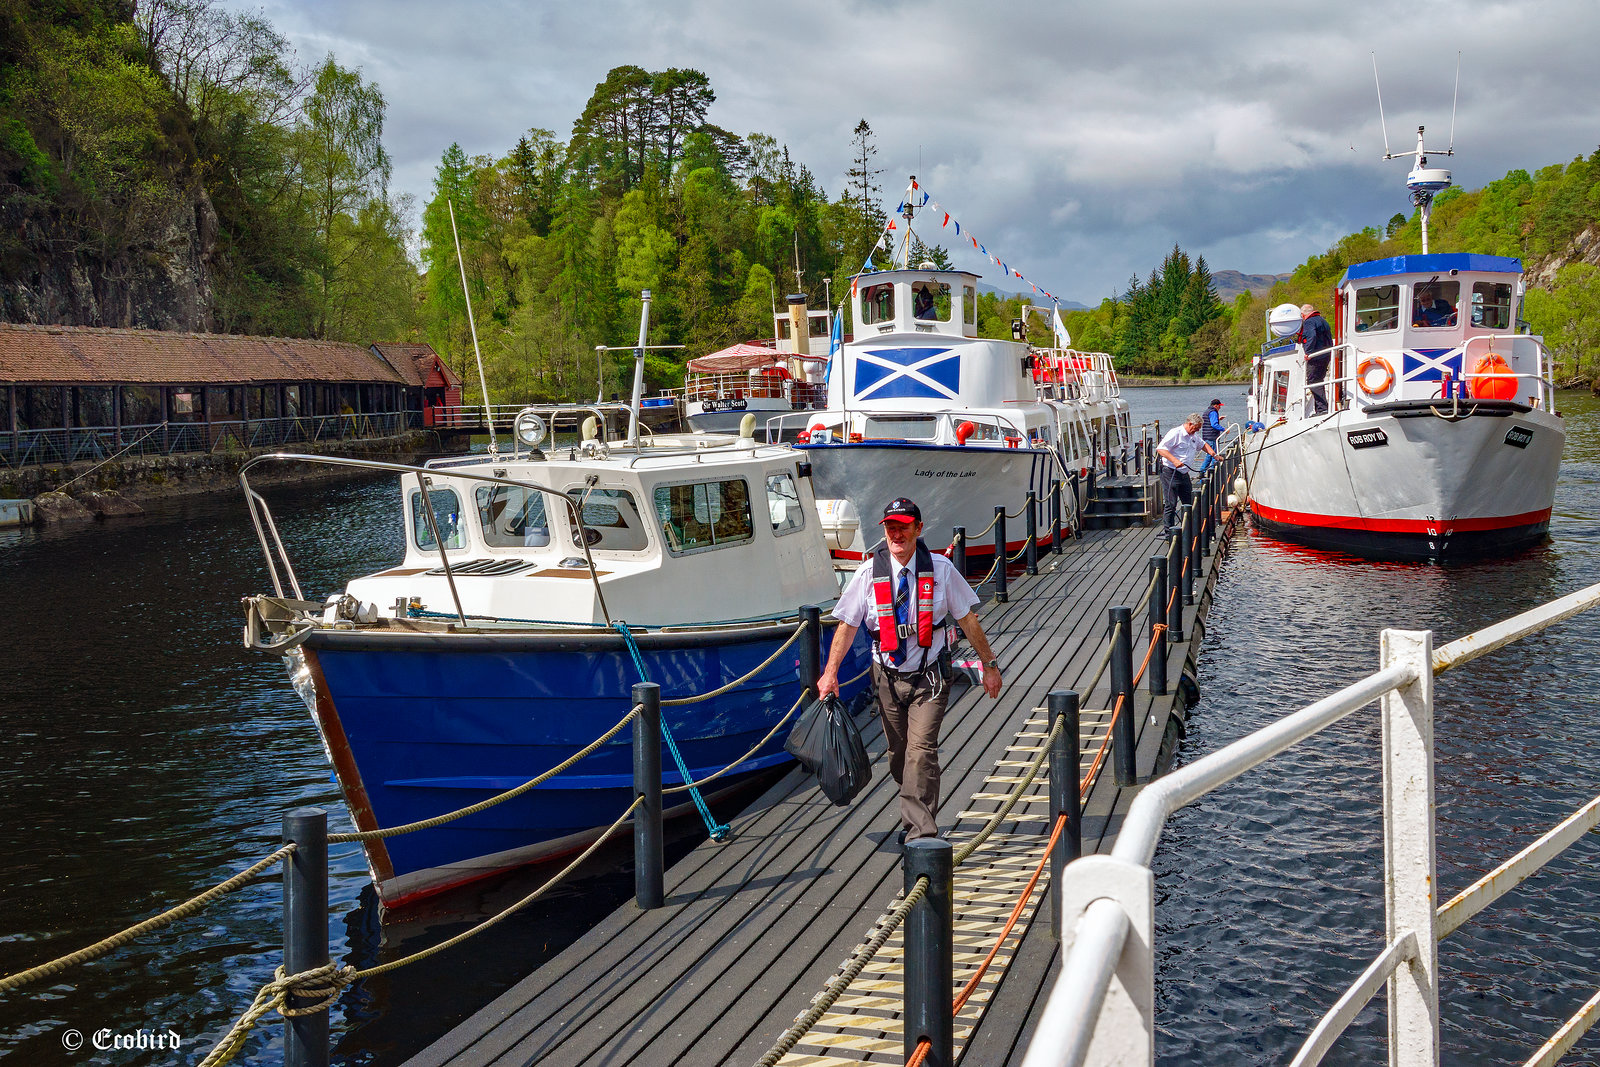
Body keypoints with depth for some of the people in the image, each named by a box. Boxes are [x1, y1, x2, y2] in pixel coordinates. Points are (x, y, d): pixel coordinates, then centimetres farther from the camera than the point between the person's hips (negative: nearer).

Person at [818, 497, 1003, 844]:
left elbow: (968, 619, 4)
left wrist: (989, 665, 7)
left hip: (928, 677, -2)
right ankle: (916, 819, 34)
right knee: (899, 754, 12)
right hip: (888, 678, 2)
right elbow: (847, 624, 1)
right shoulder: (869, 572, -3)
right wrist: (831, 671, -7)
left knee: (921, 751, -15)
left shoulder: (941, 570, -4)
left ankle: (920, 832, -12)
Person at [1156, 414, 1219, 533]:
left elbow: (1203, 444, 36)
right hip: (1170, 473, -9)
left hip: (1184, 474, 9)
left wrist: (1214, 454, 22)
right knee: (1170, 504, -9)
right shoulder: (1175, 433, -13)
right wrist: (1174, 460, -30)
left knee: (1189, 503, 9)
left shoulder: (1194, 436, 15)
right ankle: (1168, 531, -4)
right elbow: (1160, 449, -20)